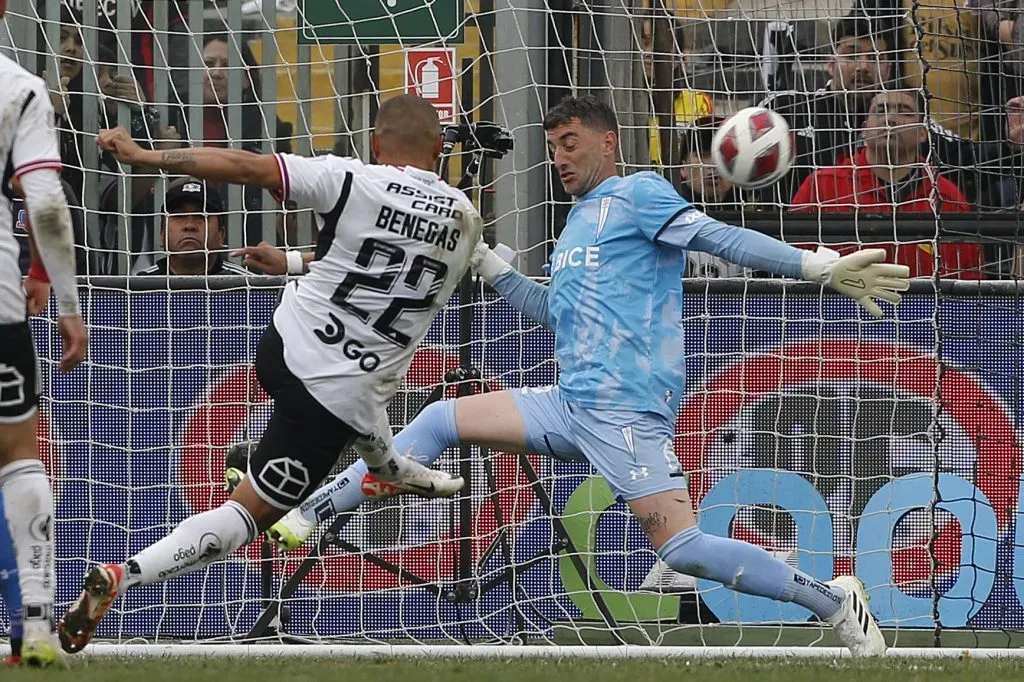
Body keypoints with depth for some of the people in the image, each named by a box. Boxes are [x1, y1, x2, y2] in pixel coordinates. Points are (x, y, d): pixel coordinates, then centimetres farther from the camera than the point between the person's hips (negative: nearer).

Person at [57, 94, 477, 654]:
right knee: (250, 512, 0)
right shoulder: (464, 217, -2)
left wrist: (143, 156, -10)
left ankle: (391, 467, 65)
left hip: (283, 349, 2)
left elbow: (244, 167, -17)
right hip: (342, 396, -2)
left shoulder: (351, 183, -11)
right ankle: (119, 577, -18)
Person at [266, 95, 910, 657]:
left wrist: (820, 266, -22)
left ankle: (835, 601, -9)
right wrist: (485, 262, 26)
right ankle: (305, 511, 15)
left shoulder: (639, 193, -3)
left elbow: (721, 238, -12)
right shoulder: (580, 219, 23)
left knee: (681, 547, -19)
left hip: (628, 409, -9)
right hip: (572, 403, 9)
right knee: (440, 420, 9)